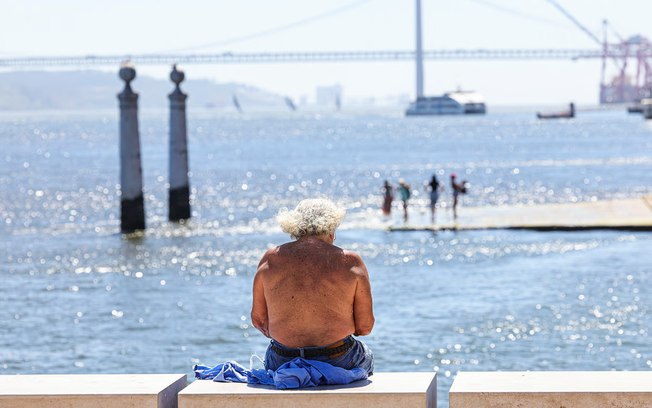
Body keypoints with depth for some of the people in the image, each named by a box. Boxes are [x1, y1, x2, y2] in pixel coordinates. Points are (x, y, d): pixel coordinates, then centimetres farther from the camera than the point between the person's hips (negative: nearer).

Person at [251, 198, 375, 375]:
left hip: (283, 366, 1)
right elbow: (365, 327, -6)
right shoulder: (350, 261, -7)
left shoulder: (271, 259, -2)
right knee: (366, 356, 35)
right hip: (339, 363, -1)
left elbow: (258, 319, 3)